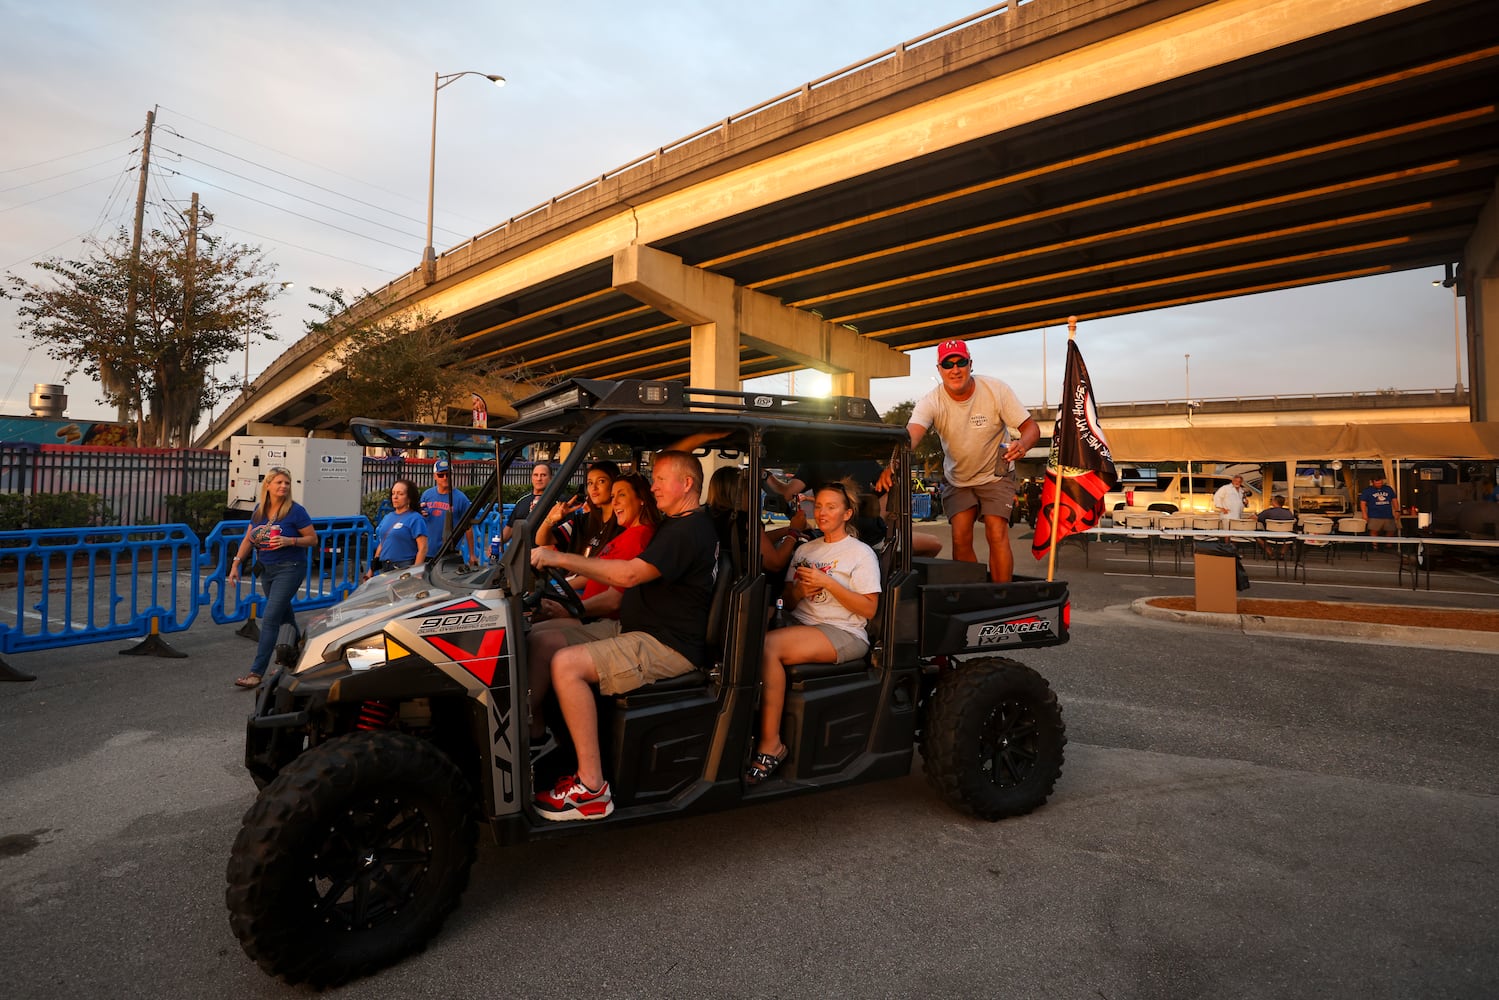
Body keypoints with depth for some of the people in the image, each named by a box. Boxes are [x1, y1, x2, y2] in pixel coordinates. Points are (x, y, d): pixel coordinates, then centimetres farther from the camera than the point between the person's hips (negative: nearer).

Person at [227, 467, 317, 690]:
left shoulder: (295, 511, -10)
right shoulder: (259, 510, 7)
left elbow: (313, 539, -7)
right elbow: (248, 539, 13)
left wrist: (289, 541, -22)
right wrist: (236, 563, 4)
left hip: (289, 569, -6)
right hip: (266, 569, 7)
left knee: (270, 618, -11)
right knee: (283, 615, 17)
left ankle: (257, 672, -10)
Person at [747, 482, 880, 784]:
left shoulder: (861, 553, 5)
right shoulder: (805, 550, 22)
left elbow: (869, 608, -5)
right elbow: (789, 601, 20)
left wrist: (827, 582, -13)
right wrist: (800, 589, -4)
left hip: (843, 634, -6)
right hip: (802, 625, 6)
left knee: (768, 645, -31)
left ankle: (770, 744, -23)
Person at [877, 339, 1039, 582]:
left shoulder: (996, 390, -19)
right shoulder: (931, 402, -21)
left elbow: (1031, 428, -17)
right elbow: (911, 434, -39)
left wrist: (1021, 445, -42)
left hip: (996, 474, -1)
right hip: (957, 478, 2)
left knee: (997, 534, -15)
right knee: (960, 538, -7)